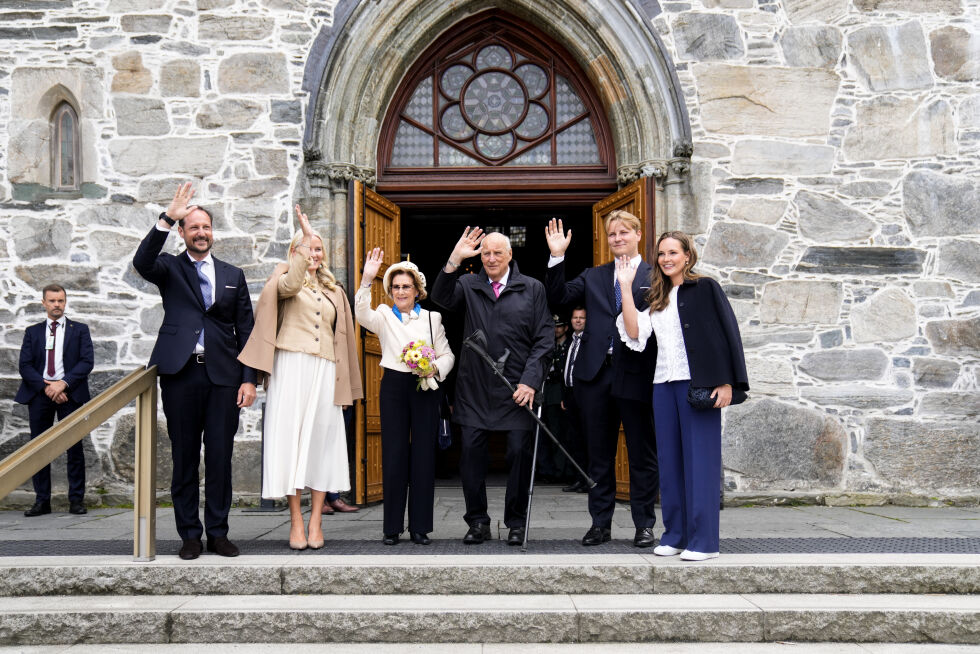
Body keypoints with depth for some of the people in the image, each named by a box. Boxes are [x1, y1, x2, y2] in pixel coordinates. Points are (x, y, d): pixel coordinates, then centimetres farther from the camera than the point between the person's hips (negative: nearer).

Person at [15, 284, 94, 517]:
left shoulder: (80, 330, 10)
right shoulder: (32, 332, 14)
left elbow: (87, 361, -1)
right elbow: (25, 366, 4)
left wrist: (64, 383, -14)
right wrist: (46, 386, -11)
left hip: (69, 393, -2)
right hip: (39, 393, 2)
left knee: (74, 447, -3)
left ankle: (76, 499, 3)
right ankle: (42, 501, 9)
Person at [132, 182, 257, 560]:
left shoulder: (233, 275, 14)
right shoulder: (169, 269, 9)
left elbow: (245, 330, 11)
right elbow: (142, 263, -15)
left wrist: (249, 379, 3)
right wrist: (167, 218, -23)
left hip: (223, 376, 1)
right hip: (180, 374, -1)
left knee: (220, 456, 3)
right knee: (184, 456, 5)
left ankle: (218, 532, 13)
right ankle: (189, 534, 14)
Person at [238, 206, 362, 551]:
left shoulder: (332, 290, 23)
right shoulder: (284, 279, 9)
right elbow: (289, 284, -18)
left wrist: (343, 382, 14)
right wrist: (305, 235, -23)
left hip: (325, 370, 4)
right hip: (292, 367, -4)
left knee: (322, 438, 0)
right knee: (291, 436, -5)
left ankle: (315, 521, 5)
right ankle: (296, 521, 0)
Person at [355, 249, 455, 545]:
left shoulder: (432, 318, 10)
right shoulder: (384, 316, 7)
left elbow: (447, 355, 11)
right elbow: (362, 314, -15)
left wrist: (435, 368, -10)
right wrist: (367, 279, -26)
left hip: (425, 388, 1)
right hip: (394, 387, -1)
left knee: (423, 455, 1)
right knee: (394, 455, -1)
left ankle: (420, 526, 10)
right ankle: (392, 527, 8)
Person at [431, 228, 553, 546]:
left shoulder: (532, 289, 7)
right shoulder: (468, 284, 11)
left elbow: (544, 338, 2)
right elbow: (442, 298, -9)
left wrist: (530, 380, -8)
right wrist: (454, 260, -20)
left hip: (516, 388, -1)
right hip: (474, 387, 2)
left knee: (519, 452, 0)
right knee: (470, 451, 2)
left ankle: (516, 523, 15)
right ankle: (478, 522, 16)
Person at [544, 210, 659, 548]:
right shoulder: (593, 276, 15)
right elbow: (558, 297, 5)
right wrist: (557, 257, -3)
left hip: (635, 376, -4)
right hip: (596, 374, 4)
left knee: (642, 454, 5)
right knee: (599, 454, 11)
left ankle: (644, 524, 17)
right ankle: (600, 523, 21)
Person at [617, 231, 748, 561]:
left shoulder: (705, 288, 3)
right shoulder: (656, 298, 18)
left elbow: (728, 332, -3)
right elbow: (634, 333, 4)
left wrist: (726, 382, -11)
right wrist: (625, 288, 4)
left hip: (698, 384, -5)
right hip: (664, 385, 6)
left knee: (700, 459, -4)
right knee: (670, 460, 7)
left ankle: (703, 540, 0)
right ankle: (675, 534, 15)